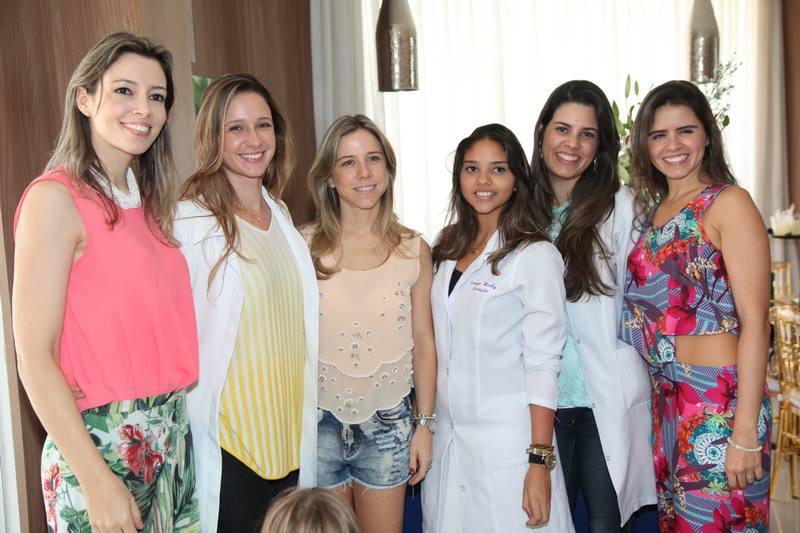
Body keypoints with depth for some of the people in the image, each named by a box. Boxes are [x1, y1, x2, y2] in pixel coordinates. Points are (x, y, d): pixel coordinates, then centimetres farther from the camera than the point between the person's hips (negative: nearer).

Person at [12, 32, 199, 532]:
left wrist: (177, 424, 2)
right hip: (101, 441, -6)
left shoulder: (147, 200, 9)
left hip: (173, 432, 7)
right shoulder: (56, 198, -12)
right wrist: (96, 480, -17)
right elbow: (34, 357, -15)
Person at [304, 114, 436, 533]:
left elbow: (423, 342, 3)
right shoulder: (304, 248, -8)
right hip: (320, 422, -1)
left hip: (387, 423, 1)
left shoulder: (413, 250, -3)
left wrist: (425, 425, 3)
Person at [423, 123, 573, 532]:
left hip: (506, 438, -5)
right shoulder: (449, 248, 7)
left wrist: (540, 462, -16)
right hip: (447, 434, 5)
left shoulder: (536, 255, -11)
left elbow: (542, 363, -13)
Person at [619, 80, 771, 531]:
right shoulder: (653, 210, 10)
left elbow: (754, 321, -15)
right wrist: (658, 393, 5)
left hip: (721, 400, -6)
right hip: (666, 399, 6)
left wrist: (746, 432, -19)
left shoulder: (728, 203, -10)